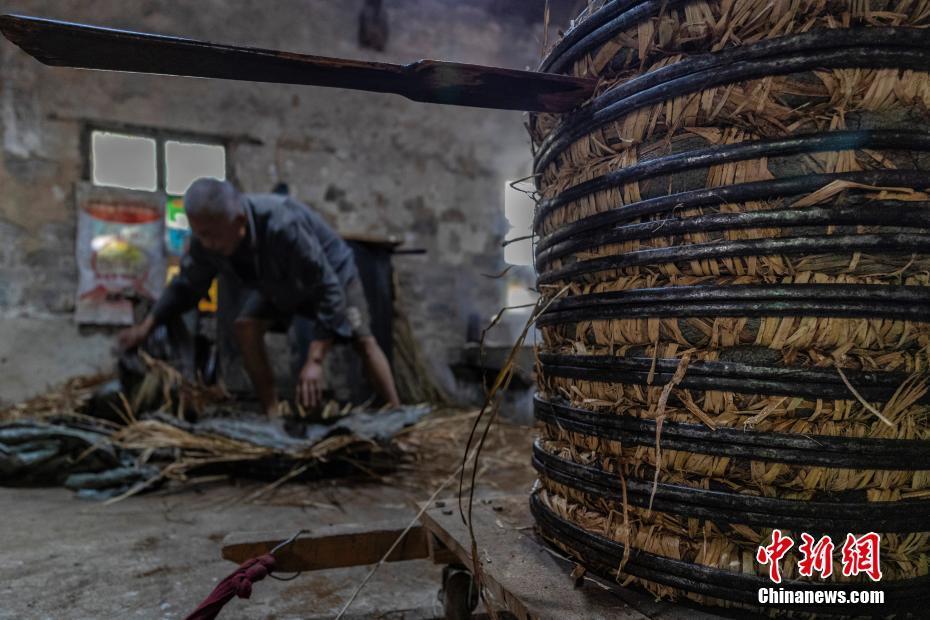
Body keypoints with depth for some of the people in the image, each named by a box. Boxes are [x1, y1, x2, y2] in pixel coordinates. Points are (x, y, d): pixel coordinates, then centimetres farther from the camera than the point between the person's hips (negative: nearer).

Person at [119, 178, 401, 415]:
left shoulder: (283, 226, -46)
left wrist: (315, 361, -47)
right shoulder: (205, 240, -27)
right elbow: (187, 285, -7)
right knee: (245, 325, -14)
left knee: (362, 340, -12)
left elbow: (329, 290, -43)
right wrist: (147, 325, -19)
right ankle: (272, 413, -7)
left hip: (331, 270, -5)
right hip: (279, 282, 5)